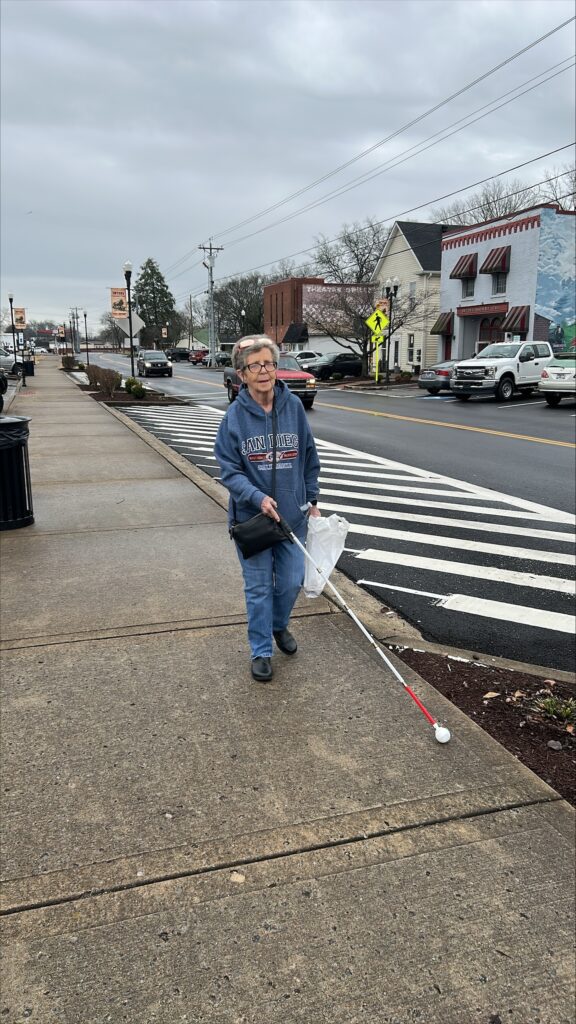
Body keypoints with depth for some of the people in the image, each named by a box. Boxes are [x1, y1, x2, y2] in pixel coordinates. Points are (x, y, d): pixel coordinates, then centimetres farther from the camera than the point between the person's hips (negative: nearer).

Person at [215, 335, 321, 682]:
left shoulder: (294, 407, -4)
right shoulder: (235, 416, -11)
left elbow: (309, 457, 6)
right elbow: (229, 470, -8)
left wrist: (312, 500, 8)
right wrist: (257, 497, -23)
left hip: (293, 516, 2)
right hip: (251, 517, -2)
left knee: (291, 581, 13)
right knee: (259, 588, 8)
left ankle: (280, 625, 43)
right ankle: (262, 652, 25)